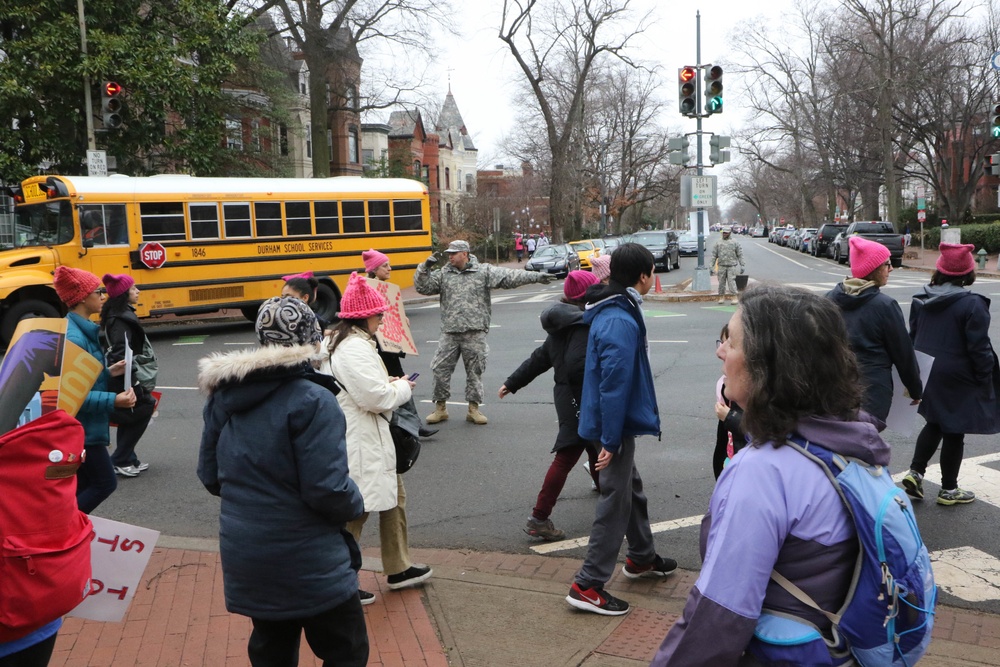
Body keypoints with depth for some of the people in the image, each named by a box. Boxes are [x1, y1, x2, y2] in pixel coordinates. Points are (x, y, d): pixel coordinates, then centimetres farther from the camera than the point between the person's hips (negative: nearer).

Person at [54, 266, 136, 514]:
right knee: (105, 483, -1)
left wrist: (108, 372, 5)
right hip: (81, 428, -10)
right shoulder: (74, 338, -22)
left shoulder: (81, 329, 10)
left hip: (80, 427, 10)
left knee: (80, 487, 16)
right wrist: (113, 401, -27)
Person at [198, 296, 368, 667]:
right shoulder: (312, 400, -20)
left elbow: (211, 477, 9)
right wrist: (355, 503, -4)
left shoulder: (223, 397, 2)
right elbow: (328, 490, -24)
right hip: (308, 565, -7)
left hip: (245, 561, 7)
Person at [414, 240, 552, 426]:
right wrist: (425, 268, -8)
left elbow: (510, 277, -5)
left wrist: (535, 276, -14)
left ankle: (473, 408, 19)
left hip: (475, 333, -2)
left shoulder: (484, 271, 0)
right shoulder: (442, 274, 9)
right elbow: (422, 287, 7)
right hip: (449, 333, 2)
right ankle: (440, 407, 18)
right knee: (440, 369, 3)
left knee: (475, 371, 6)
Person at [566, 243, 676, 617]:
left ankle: (641, 558, 42)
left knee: (631, 488, 23)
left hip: (616, 422, 10)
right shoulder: (621, 322, -25)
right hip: (617, 424, -10)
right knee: (616, 501, -3)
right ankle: (587, 586, 5)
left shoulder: (613, 311, 8)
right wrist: (610, 439, -24)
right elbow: (614, 384, -26)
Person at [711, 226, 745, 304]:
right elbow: (714, 255, 10)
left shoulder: (734, 243, 6)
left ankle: (734, 297, -8)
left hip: (731, 266, -2)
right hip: (722, 266, 2)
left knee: (731, 281, -10)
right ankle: (721, 297, 13)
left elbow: (740, 255, 7)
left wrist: (742, 265, 1)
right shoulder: (718, 243, 10)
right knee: (721, 282, 3)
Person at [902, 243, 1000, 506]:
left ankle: (915, 472, 11)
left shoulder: (921, 299, 1)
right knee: (954, 431, 7)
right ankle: (948, 489, 18)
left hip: (928, 375, 6)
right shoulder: (972, 303, -18)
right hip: (958, 380, -6)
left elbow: (912, 338, 10)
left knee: (934, 423, 21)